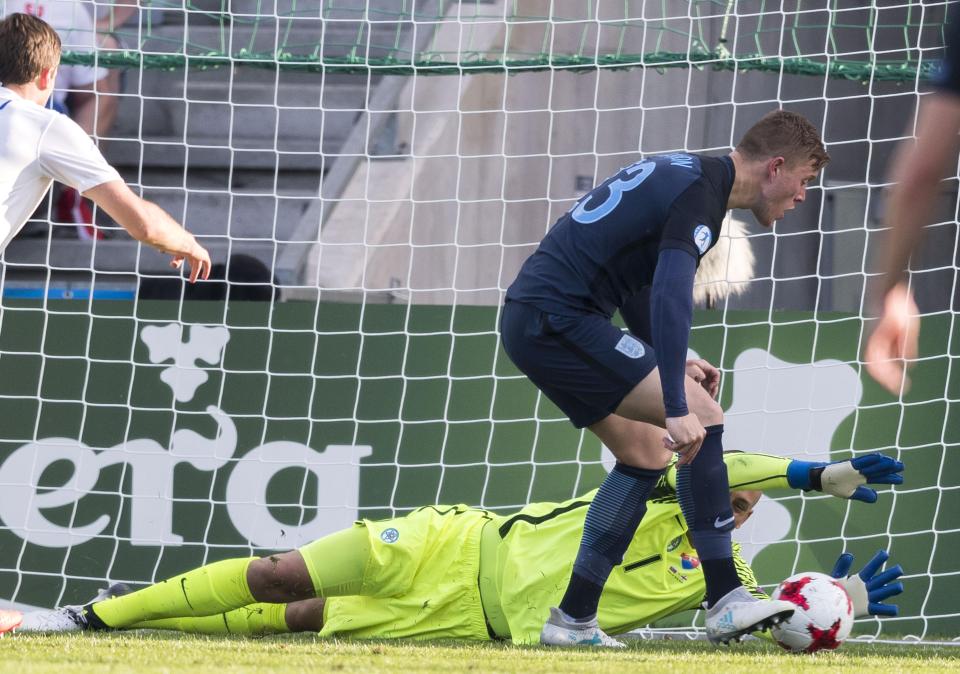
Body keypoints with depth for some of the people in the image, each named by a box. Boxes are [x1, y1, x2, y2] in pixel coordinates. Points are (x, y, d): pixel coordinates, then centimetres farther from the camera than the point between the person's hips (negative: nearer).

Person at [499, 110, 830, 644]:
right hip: (559, 317, -10)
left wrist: (672, 363, 23)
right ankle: (727, 602, -13)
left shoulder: (683, 174, 18)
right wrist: (677, 407, -33)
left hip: (531, 321, 10)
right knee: (703, 418, -13)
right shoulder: (701, 195, -14)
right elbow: (670, 296, -28)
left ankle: (573, 620, 18)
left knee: (645, 456, 16)